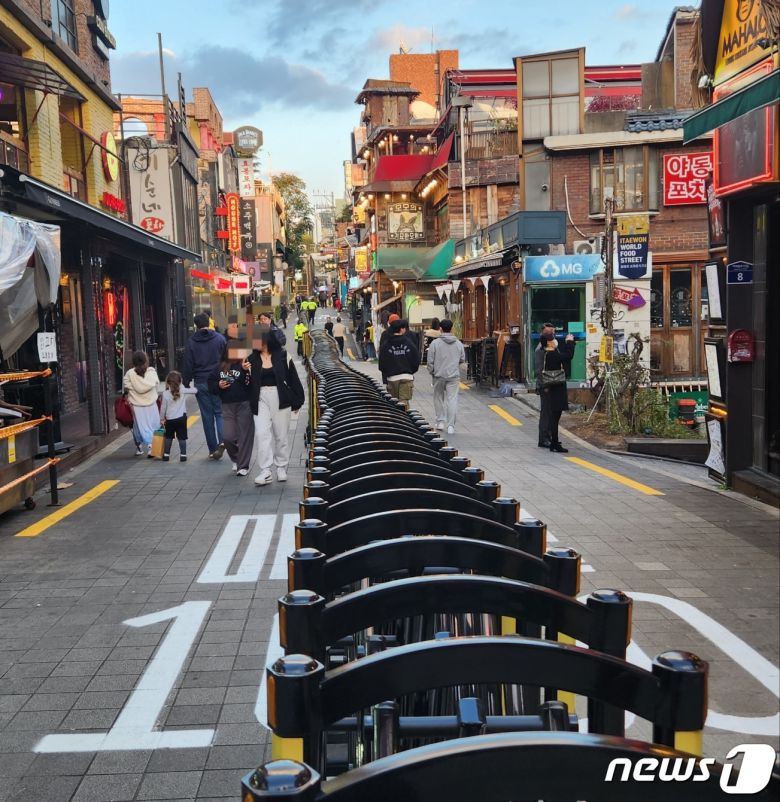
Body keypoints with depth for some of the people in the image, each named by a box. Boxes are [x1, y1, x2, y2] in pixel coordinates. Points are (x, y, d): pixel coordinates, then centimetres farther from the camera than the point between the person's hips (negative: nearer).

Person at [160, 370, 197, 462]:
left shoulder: (165, 394, -6)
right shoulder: (183, 391, -6)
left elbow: (163, 408, -2)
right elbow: (195, 390, 2)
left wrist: (161, 419, 10)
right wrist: (190, 387, 24)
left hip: (170, 420, 0)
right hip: (181, 418, 0)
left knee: (168, 437, 14)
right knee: (182, 437, 4)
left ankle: (166, 455, 17)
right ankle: (183, 455, 2)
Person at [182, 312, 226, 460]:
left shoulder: (191, 342, 1)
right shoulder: (220, 338, -1)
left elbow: (188, 366, 0)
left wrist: (186, 384, 7)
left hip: (201, 383, 1)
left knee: (207, 416, 7)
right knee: (220, 412, 8)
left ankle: (212, 450, 9)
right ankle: (222, 441, -16)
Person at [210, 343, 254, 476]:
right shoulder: (220, 366, 7)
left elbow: (251, 384, -17)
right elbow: (210, 383, 16)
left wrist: (246, 370, -30)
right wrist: (218, 385, -4)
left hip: (244, 405, -3)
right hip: (227, 406, 4)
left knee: (245, 436, 2)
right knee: (228, 436, -1)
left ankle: (243, 466, 15)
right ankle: (235, 458, 29)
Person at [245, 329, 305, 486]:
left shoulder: (282, 357, -2)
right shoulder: (252, 359, 5)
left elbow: (293, 379, 1)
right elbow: (249, 384, 6)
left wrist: (297, 401, 2)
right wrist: (245, 372, -13)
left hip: (280, 398, -1)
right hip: (261, 399, 2)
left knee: (281, 435, 6)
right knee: (261, 433, -10)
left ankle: (281, 468, 21)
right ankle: (265, 472, -10)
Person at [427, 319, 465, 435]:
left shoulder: (435, 343, -7)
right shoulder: (459, 344, 1)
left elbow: (430, 361, -5)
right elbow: (462, 360, 9)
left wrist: (431, 372, 12)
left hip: (439, 375, -1)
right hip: (454, 375, 1)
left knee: (438, 398, 16)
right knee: (452, 399, 0)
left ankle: (440, 421, 20)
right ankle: (451, 426, -4)